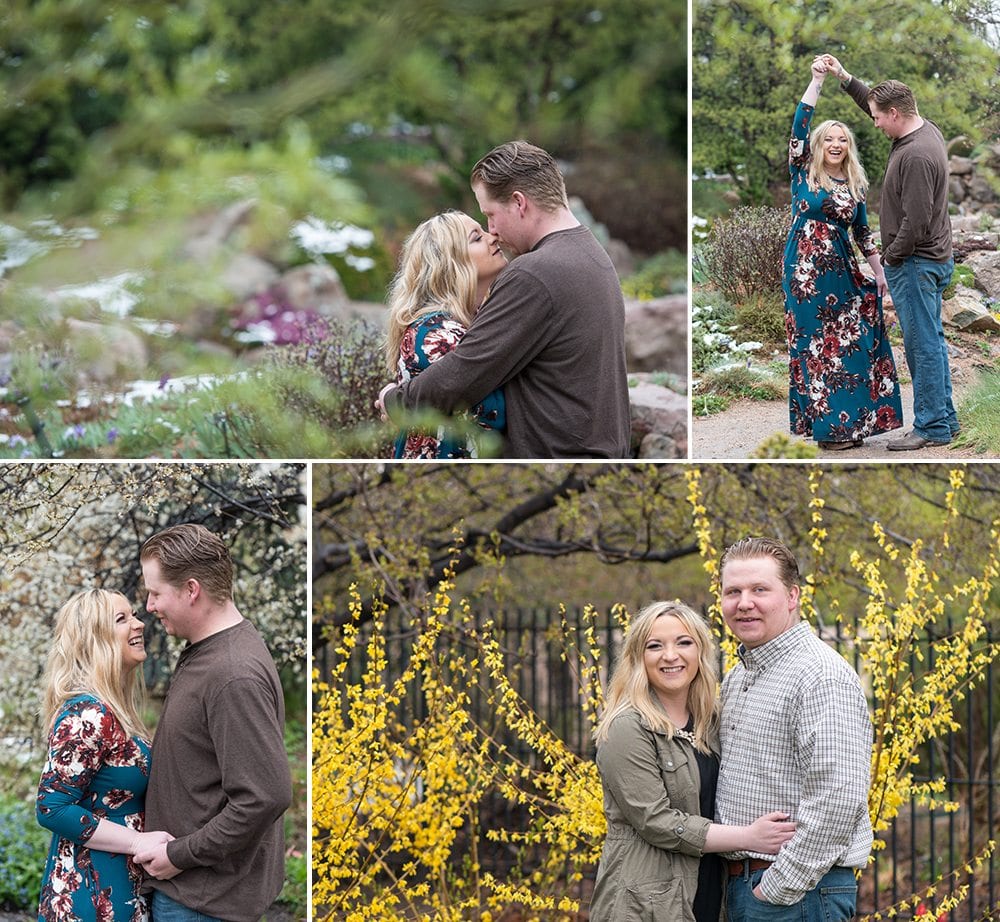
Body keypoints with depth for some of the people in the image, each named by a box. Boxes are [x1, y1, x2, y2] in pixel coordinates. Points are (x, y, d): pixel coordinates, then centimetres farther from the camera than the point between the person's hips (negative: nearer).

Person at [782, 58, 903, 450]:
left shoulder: (854, 185, 10)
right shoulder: (803, 174, -1)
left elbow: (863, 232, 16)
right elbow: (799, 126, -12)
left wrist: (878, 272, 11)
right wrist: (817, 80, -15)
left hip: (842, 271, 4)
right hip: (806, 270, -4)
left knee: (850, 341, 2)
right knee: (815, 344, -1)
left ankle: (850, 421, 10)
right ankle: (827, 423, 3)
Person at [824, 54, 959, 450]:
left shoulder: (916, 156, -24)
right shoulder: (926, 130, 6)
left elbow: (916, 221, -26)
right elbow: (872, 100, 24)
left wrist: (891, 257, -12)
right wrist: (844, 77, 18)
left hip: (916, 264, -10)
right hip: (934, 258, 10)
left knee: (923, 344, -4)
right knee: (932, 340, 16)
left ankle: (931, 427, 2)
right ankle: (945, 418, 24)